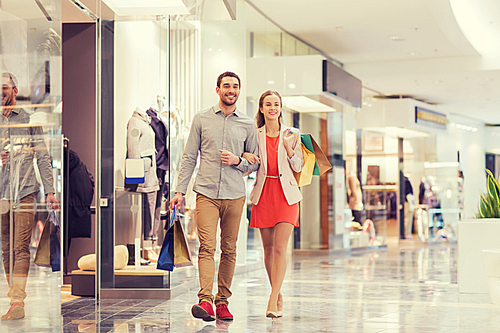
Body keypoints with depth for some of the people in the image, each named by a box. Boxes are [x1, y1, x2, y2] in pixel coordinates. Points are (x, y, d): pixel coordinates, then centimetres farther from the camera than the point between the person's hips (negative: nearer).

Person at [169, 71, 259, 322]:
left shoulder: (247, 125, 10)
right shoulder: (201, 119, 8)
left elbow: (256, 162, 14)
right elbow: (189, 157, 9)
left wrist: (237, 161, -7)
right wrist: (180, 190, 3)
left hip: (235, 195, 2)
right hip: (206, 193, -2)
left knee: (229, 249, 4)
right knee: (207, 246, -13)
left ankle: (222, 301, 12)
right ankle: (205, 300, -21)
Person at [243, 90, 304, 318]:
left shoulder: (291, 134, 3)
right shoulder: (255, 135, 6)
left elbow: (299, 166, 3)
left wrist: (289, 147, -12)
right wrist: (244, 156, -9)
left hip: (286, 194, -2)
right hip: (263, 194, 2)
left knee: (280, 248, -11)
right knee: (268, 248, 8)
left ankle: (273, 301, -13)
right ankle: (277, 294, 23)